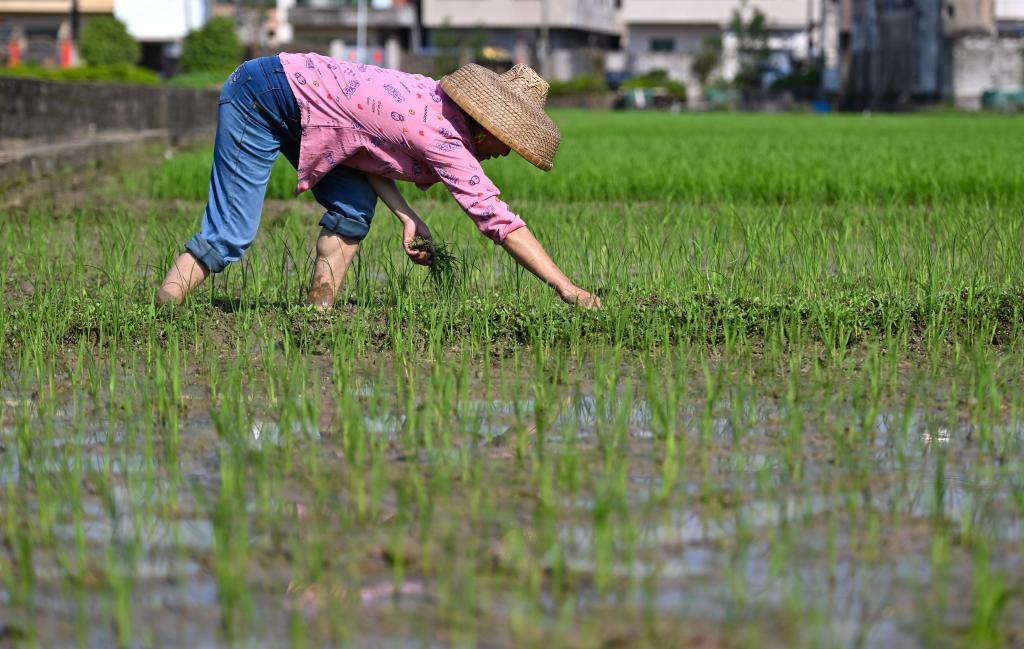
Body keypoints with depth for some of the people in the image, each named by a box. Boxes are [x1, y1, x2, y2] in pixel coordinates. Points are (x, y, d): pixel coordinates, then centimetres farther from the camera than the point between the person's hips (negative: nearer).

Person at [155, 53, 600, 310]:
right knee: (230, 236, -11)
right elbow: (497, 220, -24)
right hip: (259, 99, -9)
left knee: (355, 205, -1)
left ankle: (315, 312, 1)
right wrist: (567, 289, -24)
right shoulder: (442, 138, -21)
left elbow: (364, 138, 4)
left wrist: (406, 216, -9)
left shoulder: (433, 98, 3)